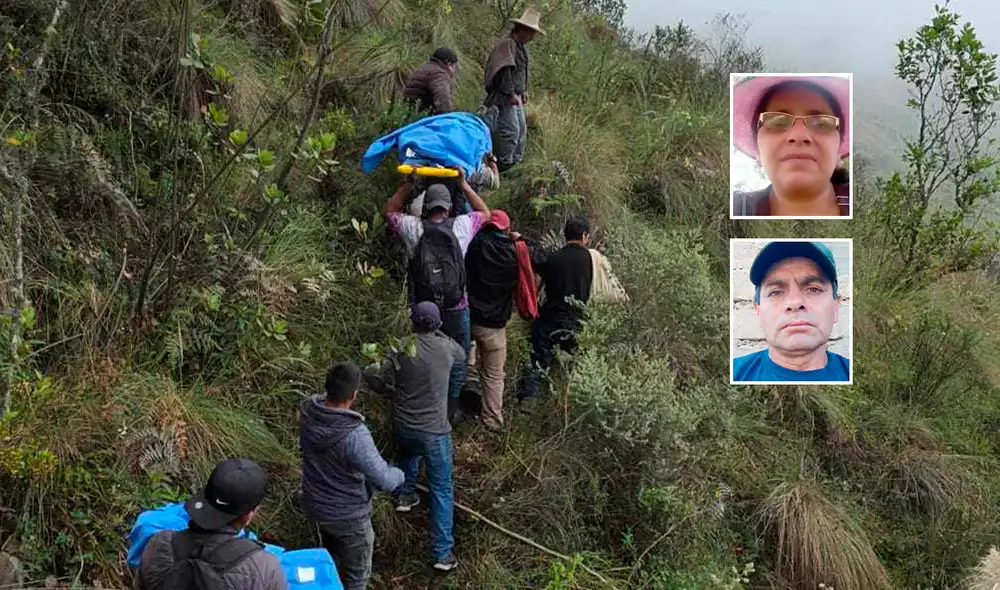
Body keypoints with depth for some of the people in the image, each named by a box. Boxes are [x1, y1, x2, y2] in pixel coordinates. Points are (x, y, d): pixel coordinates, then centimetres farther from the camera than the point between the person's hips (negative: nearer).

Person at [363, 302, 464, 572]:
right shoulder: (446, 347, -11)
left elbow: (374, 376, -6)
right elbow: (462, 357, 13)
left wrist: (385, 390, 15)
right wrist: (439, 333, 20)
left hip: (403, 426, 3)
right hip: (434, 432, -2)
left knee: (407, 453, 39)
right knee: (442, 490, 7)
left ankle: (405, 495, 51)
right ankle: (442, 553, 6)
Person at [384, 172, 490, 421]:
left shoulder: (413, 228, -11)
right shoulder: (461, 226, -11)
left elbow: (389, 211, 10)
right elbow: (485, 213, 10)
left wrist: (407, 184, 8)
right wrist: (464, 184, 10)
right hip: (456, 309, -1)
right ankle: (452, 406, 27)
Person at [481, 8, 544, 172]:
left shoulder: (522, 46, 17)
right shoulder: (506, 44, -16)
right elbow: (504, 71, -23)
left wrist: (523, 90, 18)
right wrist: (510, 94, -25)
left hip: (515, 95, 11)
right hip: (503, 95, -11)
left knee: (521, 128, 13)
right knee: (511, 130, -12)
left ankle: (515, 160, 22)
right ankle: (504, 164, -4)